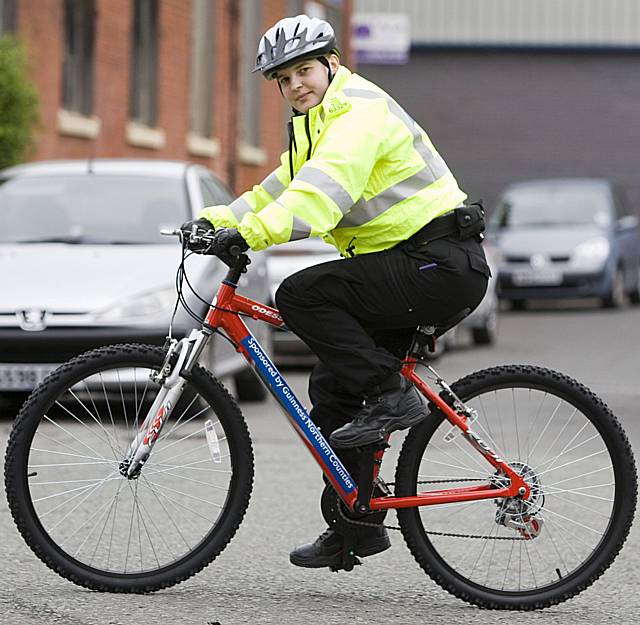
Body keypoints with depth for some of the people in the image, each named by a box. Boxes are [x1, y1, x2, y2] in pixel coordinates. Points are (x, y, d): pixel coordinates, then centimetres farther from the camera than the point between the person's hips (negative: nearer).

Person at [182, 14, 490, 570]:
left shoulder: (360, 111, -14)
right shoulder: (315, 126, 20)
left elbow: (322, 191, -30)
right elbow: (280, 191, 16)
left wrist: (254, 233, -40)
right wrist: (216, 221, 0)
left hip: (441, 265, -10)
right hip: (407, 270, 10)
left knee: (301, 295, -21)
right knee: (333, 388, 7)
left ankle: (391, 396, -14)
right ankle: (356, 527, 14)